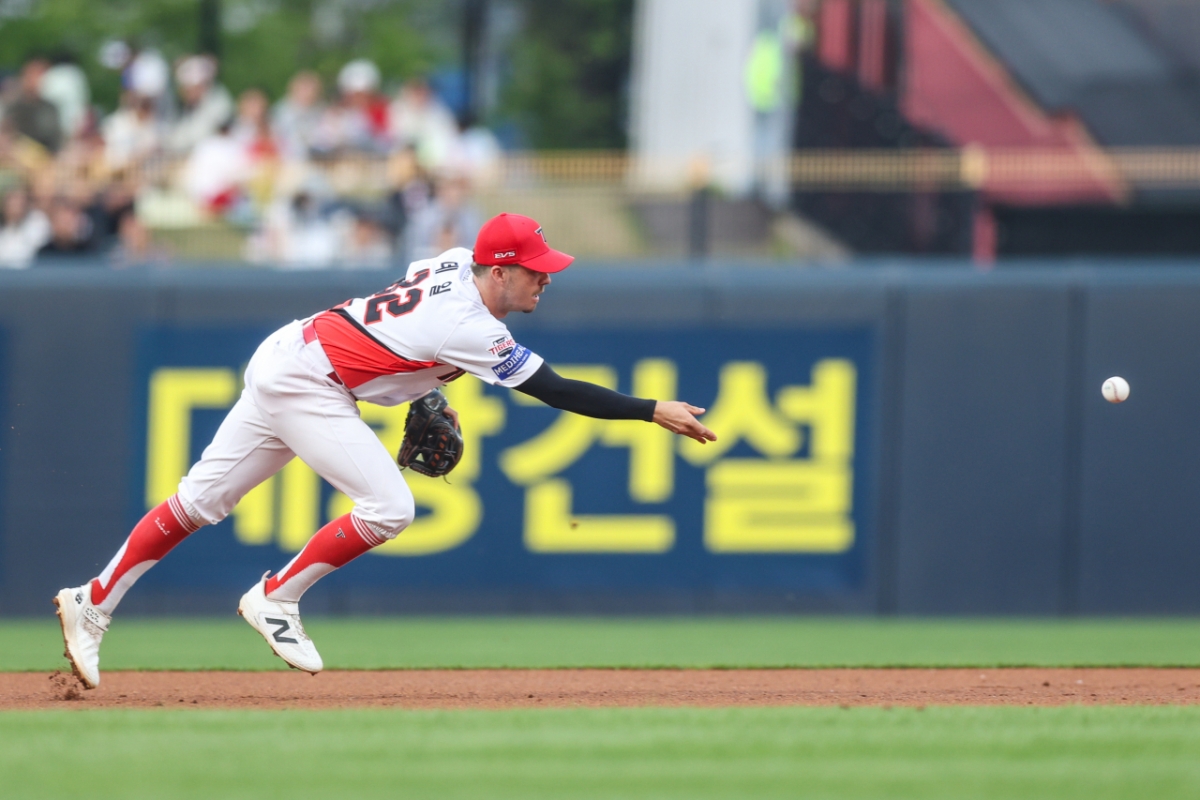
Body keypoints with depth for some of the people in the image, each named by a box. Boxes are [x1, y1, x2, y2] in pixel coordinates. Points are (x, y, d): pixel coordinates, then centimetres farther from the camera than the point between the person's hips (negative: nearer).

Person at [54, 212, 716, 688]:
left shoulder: (454, 264, 1)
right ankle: (275, 599, -2)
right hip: (304, 381, -9)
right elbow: (560, 392, -23)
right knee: (388, 505, -15)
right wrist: (654, 412, -22)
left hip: (280, 360, 9)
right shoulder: (471, 331, -23)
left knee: (200, 501, 12)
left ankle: (93, 603, 15)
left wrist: (429, 396, 13)